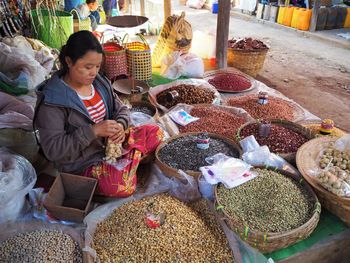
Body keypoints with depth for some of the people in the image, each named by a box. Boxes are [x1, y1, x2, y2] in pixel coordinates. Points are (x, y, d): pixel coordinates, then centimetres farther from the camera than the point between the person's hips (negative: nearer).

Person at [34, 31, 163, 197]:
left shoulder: (99, 82, 0)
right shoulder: (52, 100, -20)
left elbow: (121, 110, 10)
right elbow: (53, 149, -22)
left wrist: (120, 125, -15)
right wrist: (94, 131, -29)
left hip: (110, 143, 7)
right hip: (81, 162, -6)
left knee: (155, 132, -1)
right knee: (122, 186, -32)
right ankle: (131, 157, -3)